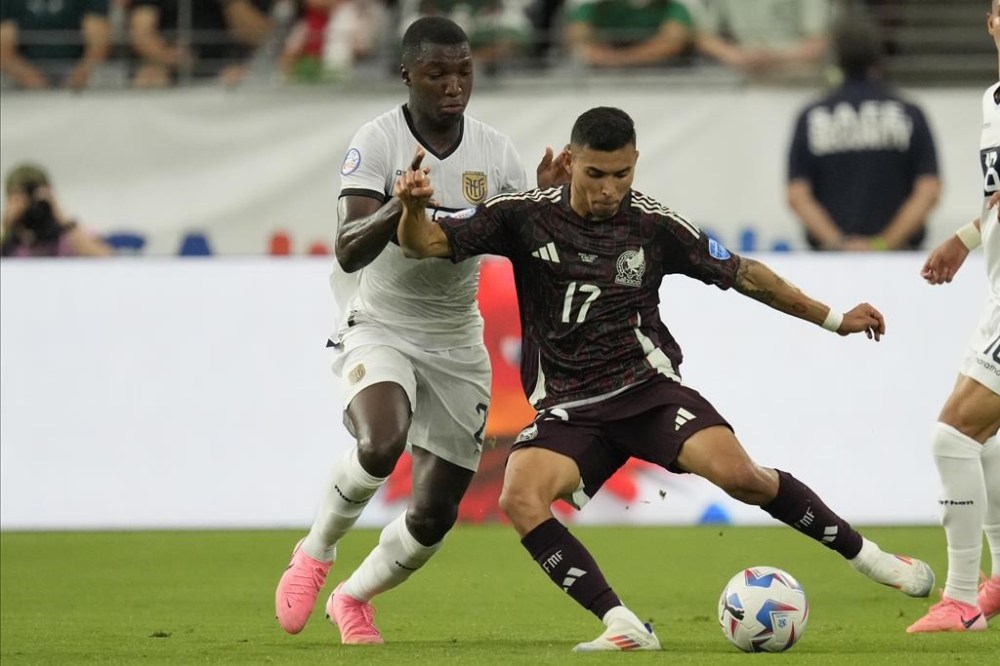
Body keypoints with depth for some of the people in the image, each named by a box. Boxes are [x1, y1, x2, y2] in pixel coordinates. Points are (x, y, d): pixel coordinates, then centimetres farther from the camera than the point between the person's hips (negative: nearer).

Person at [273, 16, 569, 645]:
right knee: (381, 447, -34)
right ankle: (315, 554, -5)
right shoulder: (377, 142, -15)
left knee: (434, 516, 4)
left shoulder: (495, 151, -3)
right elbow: (349, 251, -25)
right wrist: (397, 209, -44)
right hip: (380, 328, -4)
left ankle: (353, 598, 34)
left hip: (458, 345, 4)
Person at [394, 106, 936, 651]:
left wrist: (832, 319, 14)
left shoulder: (654, 224, 0)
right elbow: (424, 243, -6)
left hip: (648, 387, -1)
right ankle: (623, 627, -26)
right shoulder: (524, 216, -3)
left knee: (738, 474, -24)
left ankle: (865, 554, -3)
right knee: (519, 498, -29)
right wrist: (413, 209, -30)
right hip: (566, 410, 1)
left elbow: (741, 274, 11)